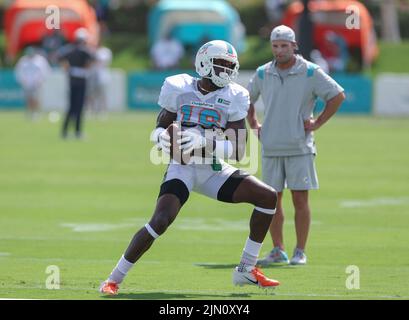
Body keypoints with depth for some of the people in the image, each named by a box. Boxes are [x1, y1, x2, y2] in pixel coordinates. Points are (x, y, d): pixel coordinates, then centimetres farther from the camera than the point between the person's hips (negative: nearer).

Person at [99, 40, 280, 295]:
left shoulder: (233, 97, -5)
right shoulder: (179, 88, -7)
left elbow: (239, 150, -10)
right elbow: (160, 127, 5)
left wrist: (205, 142, -26)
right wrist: (162, 137, -21)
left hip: (214, 170, 4)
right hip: (182, 167, -4)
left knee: (268, 197, -8)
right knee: (161, 220, -26)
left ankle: (247, 270, 3)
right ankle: (114, 279, -14)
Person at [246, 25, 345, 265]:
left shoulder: (310, 72, -4)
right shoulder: (263, 74, 7)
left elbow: (338, 96, -1)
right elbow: (247, 99, 24)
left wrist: (317, 123, -4)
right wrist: (254, 125, 12)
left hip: (299, 147, -4)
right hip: (271, 147, 4)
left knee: (300, 199, -5)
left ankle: (300, 252, 0)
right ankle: (278, 250, 12)